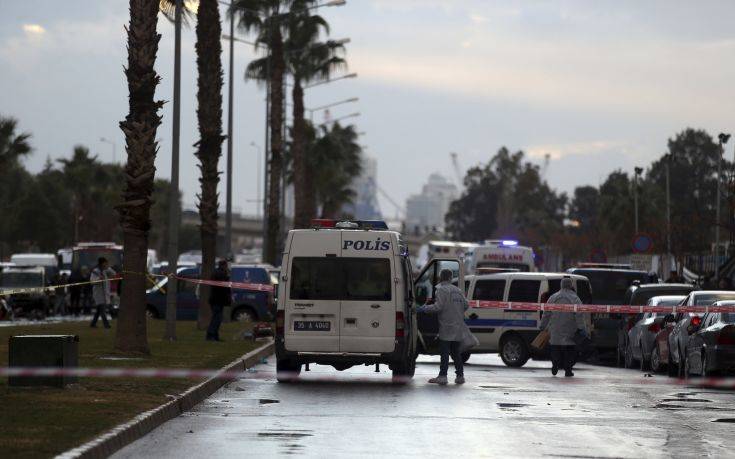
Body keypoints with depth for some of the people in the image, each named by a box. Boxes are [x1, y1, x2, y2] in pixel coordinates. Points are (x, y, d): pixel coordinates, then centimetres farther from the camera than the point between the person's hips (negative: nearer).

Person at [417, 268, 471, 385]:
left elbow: (438, 306, -17)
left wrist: (424, 309, -5)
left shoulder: (442, 290, -8)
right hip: (458, 328, 7)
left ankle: (442, 376, -9)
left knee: (444, 353, -6)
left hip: (446, 327, -7)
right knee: (456, 353, 14)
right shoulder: (458, 290, 15)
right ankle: (460, 375, 15)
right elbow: (466, 305, 12)